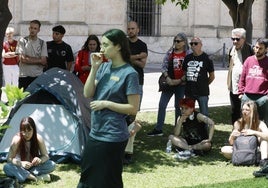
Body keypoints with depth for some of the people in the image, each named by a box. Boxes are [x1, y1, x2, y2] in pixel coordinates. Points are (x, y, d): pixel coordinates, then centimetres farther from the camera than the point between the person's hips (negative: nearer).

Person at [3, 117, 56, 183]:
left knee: (52, 165, -24)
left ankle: (24, 175, -27)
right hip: (21, 167, -1)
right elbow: (10, 159, -17)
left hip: (34, 167, 2)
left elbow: (45, 156, -7)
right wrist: (21, 163, -36)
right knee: (7, 167, -34)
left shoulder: (38, 138, -16)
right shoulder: (17, 139, -20)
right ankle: (37, 178, -38)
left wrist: (40, 160, -31)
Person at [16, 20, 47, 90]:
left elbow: (44, 62, -1)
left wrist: (28, 58, -6)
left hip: (38, 76, 2)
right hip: (24, 76, -2)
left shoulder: (42, 43, 8)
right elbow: (22, 59, -9)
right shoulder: (22, 41, 2)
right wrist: (38, 60, -6)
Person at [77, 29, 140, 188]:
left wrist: (106, 104, -17)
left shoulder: (129, 73, -15)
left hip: (113, 137, -8)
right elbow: (88, 94, 1)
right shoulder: (104, 67, 6)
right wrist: (94, 68, -6)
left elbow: (133, 109, -15)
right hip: (95, 134, 8)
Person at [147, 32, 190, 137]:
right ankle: (158, 129, 2)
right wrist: (167, 78, -12)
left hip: (181, 84, -2)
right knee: (162, 105, -3)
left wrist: (180, 80, -15)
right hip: (169, 83, 3)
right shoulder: (170, 52, 5)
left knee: (178, 106, 8)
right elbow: (164, 66, 2)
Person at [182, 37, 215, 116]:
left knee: (204, 115, 0)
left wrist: (204, 85, 6)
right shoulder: (188, 58, 9)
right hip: (189, 91, 5)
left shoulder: (206, 58, -4)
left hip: (202, 92, -5)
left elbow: (212, 76, 3)